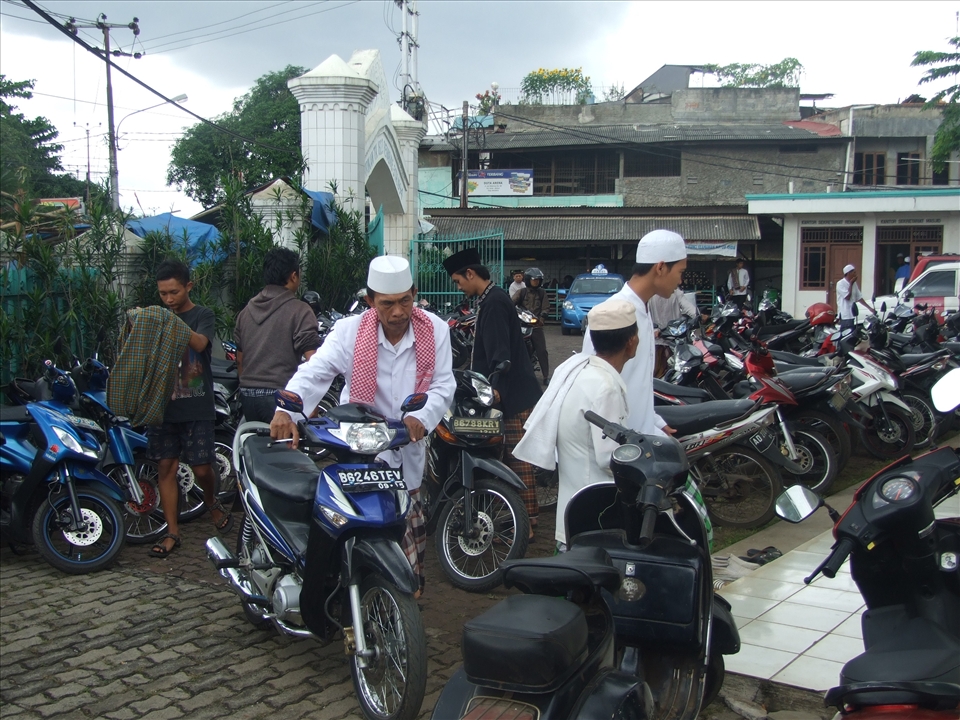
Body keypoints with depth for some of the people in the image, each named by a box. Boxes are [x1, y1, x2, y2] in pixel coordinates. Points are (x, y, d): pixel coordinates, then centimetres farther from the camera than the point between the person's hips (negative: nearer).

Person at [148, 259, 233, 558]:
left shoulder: (203, 316, 0)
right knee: (165, 467, 2)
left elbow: (200, 343, -21)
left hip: (196, 407, -4)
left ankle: (212, 503, 29)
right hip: (162, 404, 4)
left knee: (201, 467, -3)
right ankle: (172, 532, 9)